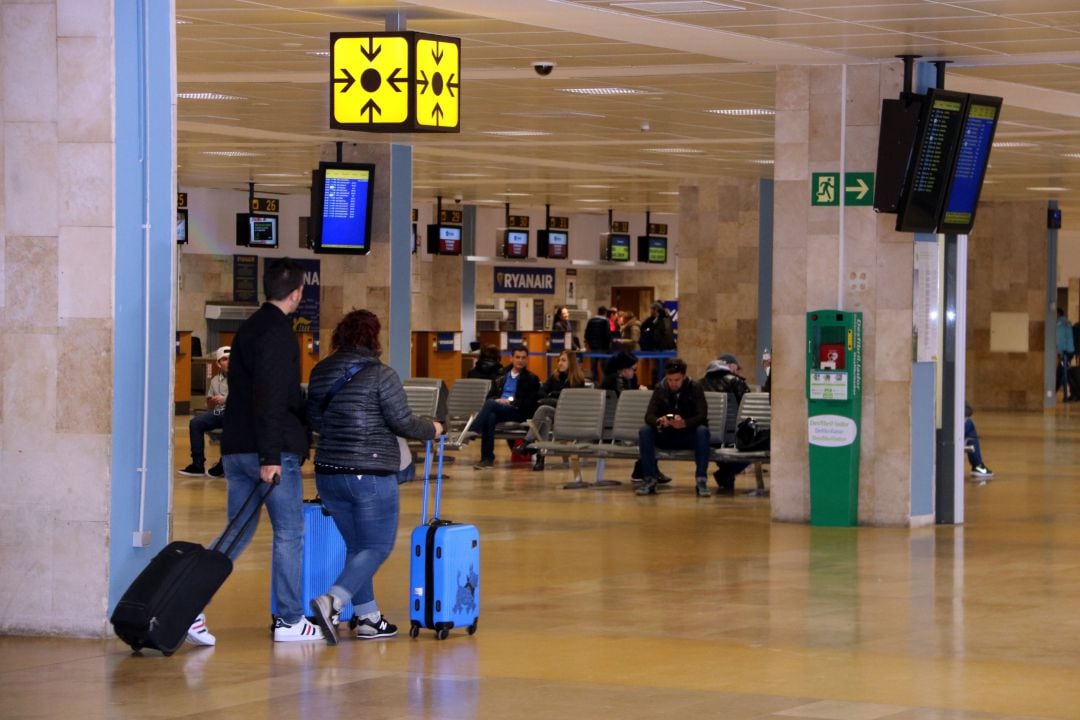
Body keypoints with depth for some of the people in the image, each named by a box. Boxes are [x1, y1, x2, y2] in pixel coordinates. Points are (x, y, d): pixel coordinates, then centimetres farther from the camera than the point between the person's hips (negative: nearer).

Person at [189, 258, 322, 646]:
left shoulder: (248, 328, 16)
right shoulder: (278, 334, -13)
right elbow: (269, 399, -22)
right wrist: (270, 456, -24)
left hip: (236, 449, 9)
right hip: (271, 452, -9)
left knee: (238, 533, 10)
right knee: (289, 534, 2)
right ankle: (290, 620, 7)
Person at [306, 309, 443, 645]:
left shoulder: (320, 372, 6)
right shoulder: (380, 374, -11)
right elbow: (402, 422, -11)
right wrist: (432, 429, 8)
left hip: (328, 473, 6)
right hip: (370, 473, -6)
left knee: (356, 545, 17)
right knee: (377, 547, 1)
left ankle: (368, 618, 17)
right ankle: (332, 601, -19)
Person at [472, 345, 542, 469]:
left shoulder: (531, 379, 12)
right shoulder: (501, 378, 27)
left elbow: (530, 402, 0)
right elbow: (490, 396, 19)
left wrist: (510, 402, -12)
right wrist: (498, 401, -5)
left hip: (518, 412, -3)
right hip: (498, 409, 3)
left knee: (490, 404, -33)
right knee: (490, 417, -36)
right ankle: (487, 458, -36)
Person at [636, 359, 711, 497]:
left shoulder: (695, 388, -7)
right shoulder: (660, 388, -1)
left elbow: (702, 416, -18)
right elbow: (649, 415, -10)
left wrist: (684, 423, -40)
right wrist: (659, 421, -36)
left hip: (688, 437, -2)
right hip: (665, 437, 2)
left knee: (703, 431, -34)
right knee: (644, 431, -26)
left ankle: (701, 480, -31)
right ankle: (650, 479, -21)